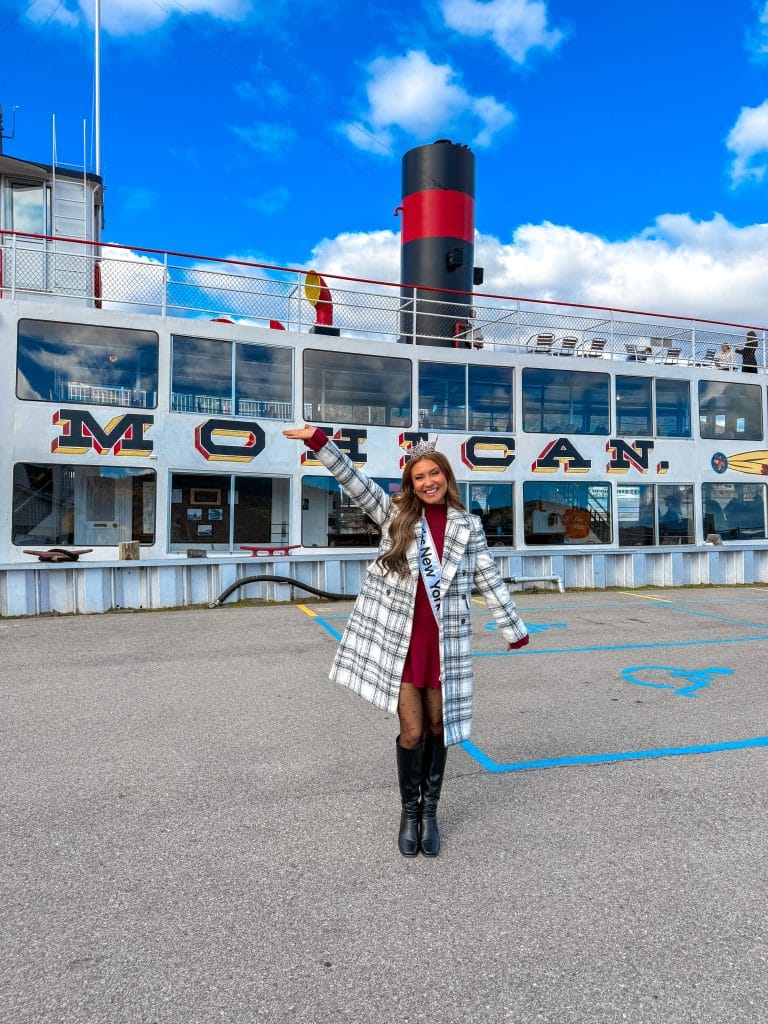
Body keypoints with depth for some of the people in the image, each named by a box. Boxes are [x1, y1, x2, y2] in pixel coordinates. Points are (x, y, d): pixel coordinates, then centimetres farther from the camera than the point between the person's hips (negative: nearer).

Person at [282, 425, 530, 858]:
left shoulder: (468, 525, 4)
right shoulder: (395, 514, 2)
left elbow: (490, 580, 8)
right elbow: (354, 481, -6)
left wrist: (514, 628, 10)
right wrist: (319, 440, -16)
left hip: (445, 641, 1)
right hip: (399, 640, -1)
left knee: (437, 726, 12)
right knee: (412, 731, 3)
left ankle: (430, 810, 33)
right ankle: (409, 810, 28)